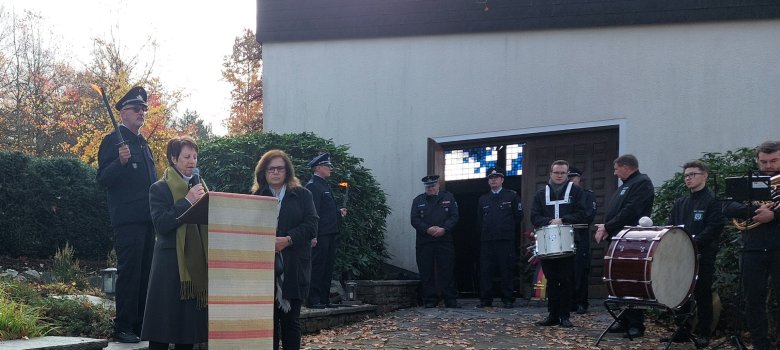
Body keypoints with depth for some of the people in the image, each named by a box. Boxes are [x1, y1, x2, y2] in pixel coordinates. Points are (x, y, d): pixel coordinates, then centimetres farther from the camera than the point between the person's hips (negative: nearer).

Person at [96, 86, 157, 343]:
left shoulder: (143, 143, 21)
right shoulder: (113, 141, -4)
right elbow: (103, 179, -12)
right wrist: (120, 161, -29)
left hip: (147, 219, 8)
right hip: (127, 219, -8)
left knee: (145, 272, 10)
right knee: (129, 272, -8)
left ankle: (141, 324, 17)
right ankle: (123, 328, -3)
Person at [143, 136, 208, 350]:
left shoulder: (200, 186, 16)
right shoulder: (160, 189, -1)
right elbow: (161, 224, -15)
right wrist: (187, 201, -16)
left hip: (197, 262, 5)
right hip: (170, 265, -5)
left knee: (190, 322, 7)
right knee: (164, 325, -3)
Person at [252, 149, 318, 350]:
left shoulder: (302, 195, 8)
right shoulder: (256, 198, 10)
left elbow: (311, 225, -1)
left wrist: (288, 240, -14)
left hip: (293, 268, -1)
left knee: (290, 320, 3)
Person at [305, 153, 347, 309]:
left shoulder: (325, 185, 19)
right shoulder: (313, 186, -11)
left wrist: (339, 213, 11)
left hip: (330, 235, 10)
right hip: (320, 236, -10)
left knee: (327, 268, 12)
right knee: (317, 267, -6)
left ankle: (324, 299, 18)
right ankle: (313, 300, -1)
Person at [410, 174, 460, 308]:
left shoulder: (448, 198, 12)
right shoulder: (418, 200, 13)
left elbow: (454, 216, 3)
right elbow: (414, 220, 3)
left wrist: (444, 229, -13)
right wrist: (427, 229, -13)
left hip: (445, 241, -1)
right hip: (424, 242, 1)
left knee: (447, 271, -2)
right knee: (426, 272, 0)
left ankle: (451, 300, 2)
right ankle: (430, 301, 6)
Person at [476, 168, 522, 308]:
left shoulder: (512, 196, 6)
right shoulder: (483, 199, 16)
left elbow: (518, 216, 5)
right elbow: (479, 220, 20)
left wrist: (509, 231, 5)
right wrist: (485, 232, 11)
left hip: (506, 240, -3)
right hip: (486, 240, 3)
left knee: (507, 270, -3)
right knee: (485, 270, 0)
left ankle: (508, 299, 3)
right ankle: (485, 299, 5)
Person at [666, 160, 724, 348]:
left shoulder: (713, 201, -3)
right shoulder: (680, 203, 17)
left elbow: (714, 228, -14)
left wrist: (694, 242, -24)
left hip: (702, 256, -6)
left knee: (702, 295, 1)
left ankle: (703, 334, 8)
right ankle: (683, 331, 16)